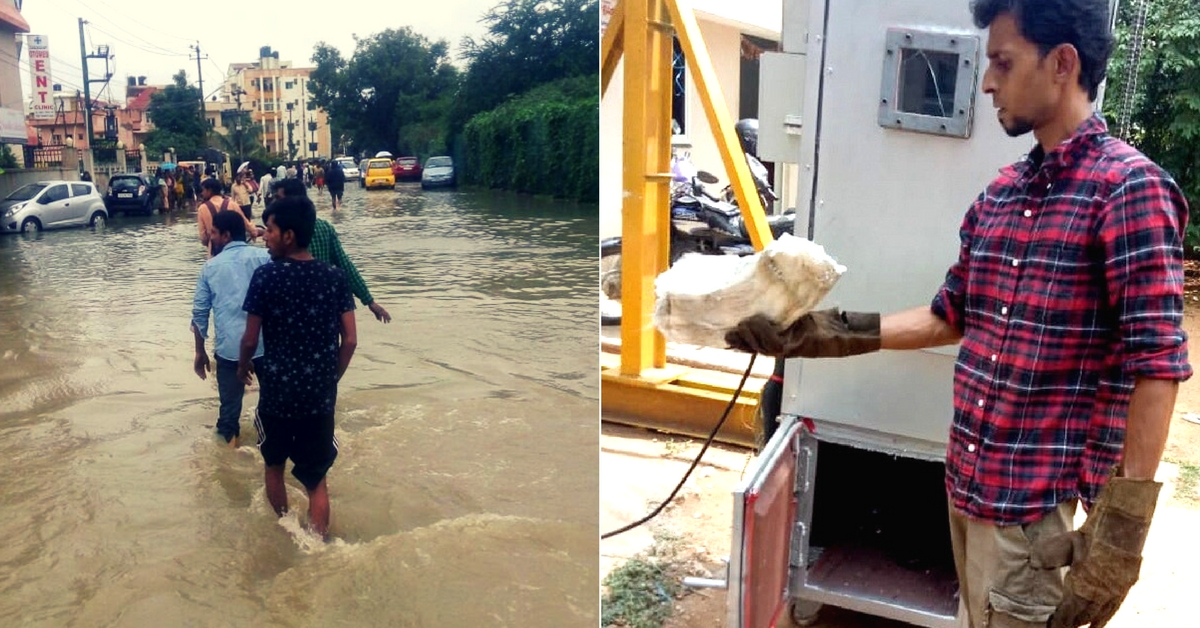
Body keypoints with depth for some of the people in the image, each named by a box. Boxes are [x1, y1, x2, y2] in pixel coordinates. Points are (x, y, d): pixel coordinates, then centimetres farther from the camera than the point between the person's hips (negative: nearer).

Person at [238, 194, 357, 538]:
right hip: (320, 395, 1)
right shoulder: (335, 277, -4)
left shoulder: (266, 276, -12)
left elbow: (250, 339, -8)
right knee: (316, 480, 11)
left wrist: (243, 368, 13)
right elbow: (349, 340, -3)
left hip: (277, 391, -1)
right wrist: (331, 379, 11)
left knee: (274, 464, 24)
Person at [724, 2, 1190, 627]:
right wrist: (825, 332, 8)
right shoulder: (999, 193, 8)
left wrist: (1122, 529, -20)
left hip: (1040, 504, -7)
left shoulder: (1130, 188, -15)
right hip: (966, 483, 7)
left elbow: (1158, 367, -18)